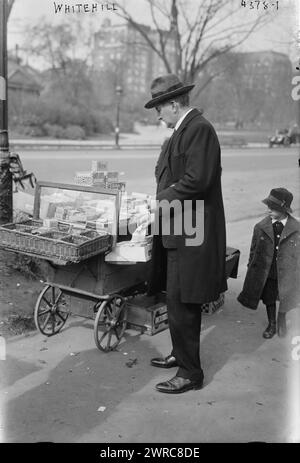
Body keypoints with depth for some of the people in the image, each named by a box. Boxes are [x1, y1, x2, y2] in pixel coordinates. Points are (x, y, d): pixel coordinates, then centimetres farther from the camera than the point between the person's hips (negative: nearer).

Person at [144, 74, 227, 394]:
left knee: (181, 305, -4)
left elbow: (198, 179, -23)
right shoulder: (184, 130, 16)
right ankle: (181, 355, 36)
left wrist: (164, 198, -13)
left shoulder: (199, 129, -15)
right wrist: (163, 199, 9)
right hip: (180, 230, 10)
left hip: (190, 234, -10)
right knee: (181, 302, 20)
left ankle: (190, 373, 9)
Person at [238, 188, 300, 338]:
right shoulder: (261, 227, -8)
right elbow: (253, 250, 2)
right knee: (269, 300, 18)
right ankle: (271, 324, 42)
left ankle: (281, 319, 47)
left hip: (286, 272, -1)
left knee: (285, 300, 17)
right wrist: (251, 269, 6)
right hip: (266, 273, 1)